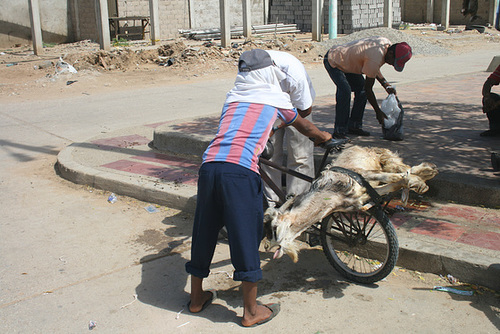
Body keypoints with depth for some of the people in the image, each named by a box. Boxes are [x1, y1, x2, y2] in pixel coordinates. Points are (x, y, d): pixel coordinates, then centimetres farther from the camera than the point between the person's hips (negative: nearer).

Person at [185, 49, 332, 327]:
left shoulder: (233, 96, 25)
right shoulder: (276, 98, 14)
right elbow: (303, 126, 32)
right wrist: (323, 136, 52)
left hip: (209, 166, 5)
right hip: (240, 171, -5)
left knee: (204, 232, 18)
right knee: (246, 236, 6)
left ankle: (197, 297, 35)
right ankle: (251, 312, 18)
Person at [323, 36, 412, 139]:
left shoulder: (387, 44, -6)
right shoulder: (375, 59, -34)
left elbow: (374, 69, 11)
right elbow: (368, 88, -24)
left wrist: (386, 85, 1)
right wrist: (378, 112, -15)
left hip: (345, 61, 10)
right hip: (332, 61, -10)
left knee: (361, 89, 3)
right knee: (345, 90, -27)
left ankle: (354, 126, 9)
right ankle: (339, 131, -23)